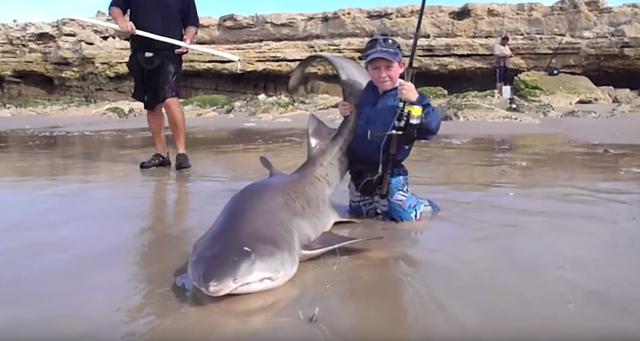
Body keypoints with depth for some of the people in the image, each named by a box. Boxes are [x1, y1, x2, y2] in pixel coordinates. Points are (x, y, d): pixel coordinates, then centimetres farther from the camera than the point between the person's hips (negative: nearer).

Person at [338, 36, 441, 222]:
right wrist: (347, 114, -4)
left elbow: (430, 128, -31)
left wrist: (417, 101, -45)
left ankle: (425, 208, 30)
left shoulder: (408, 96, -18)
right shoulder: (365, 93, 0)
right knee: (358, 214, 25)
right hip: (358, 175, 6)